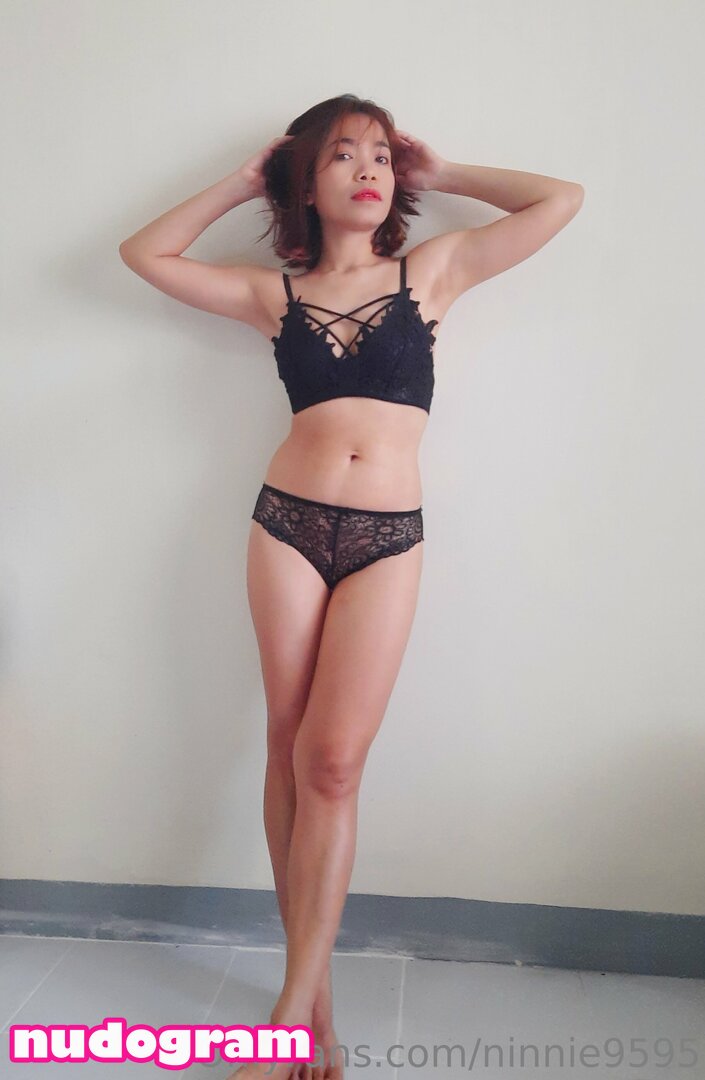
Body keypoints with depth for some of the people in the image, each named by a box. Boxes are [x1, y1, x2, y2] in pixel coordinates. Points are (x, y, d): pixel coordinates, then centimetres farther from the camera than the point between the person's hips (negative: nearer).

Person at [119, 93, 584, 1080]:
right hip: (287, 525, 2)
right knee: (289, 751, 3)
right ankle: (314, 987, 19)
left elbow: (562, 200, 11)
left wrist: (440, 172, 16)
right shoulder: (276, 295, 13)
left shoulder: (433, 269, 11)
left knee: (331, 765, -8)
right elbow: (144, 254, 19)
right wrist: (243, 181, 19)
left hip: (388, 541, -1)